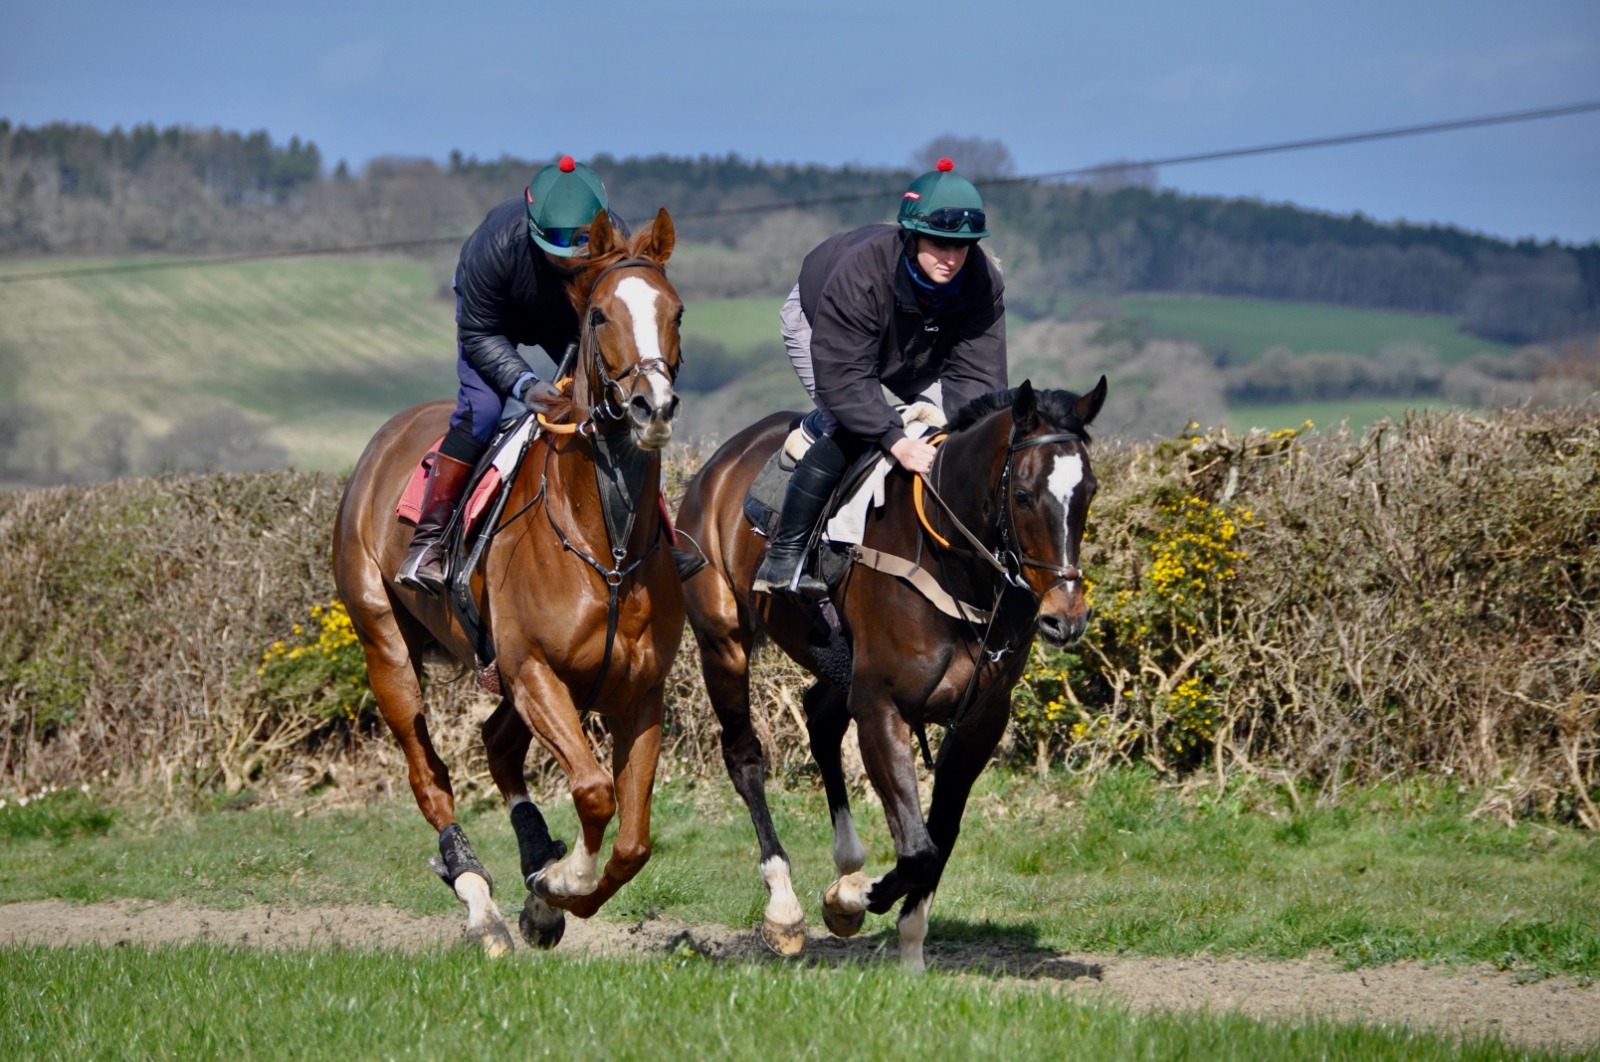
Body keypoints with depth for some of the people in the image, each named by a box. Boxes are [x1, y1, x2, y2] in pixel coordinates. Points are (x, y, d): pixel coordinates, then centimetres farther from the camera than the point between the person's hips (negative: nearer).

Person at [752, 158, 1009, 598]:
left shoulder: (983, 283, -32)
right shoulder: (860, 273, -44)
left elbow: (977, 375, -31)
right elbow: (842, 380, -43)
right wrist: (895, 441, -54)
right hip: (815, 324, -5)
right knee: (847, 430, -26)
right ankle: (784, 556, -19)